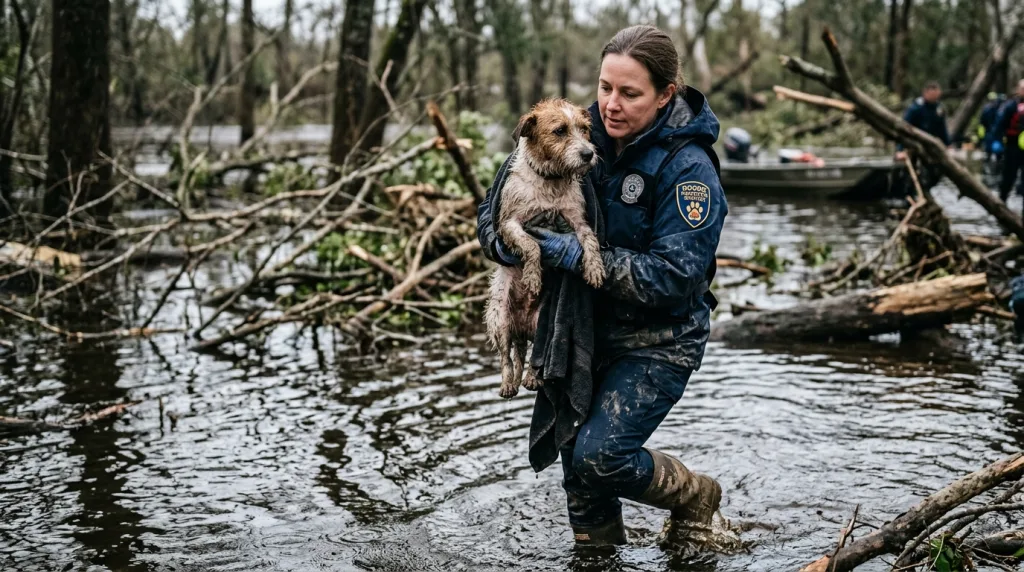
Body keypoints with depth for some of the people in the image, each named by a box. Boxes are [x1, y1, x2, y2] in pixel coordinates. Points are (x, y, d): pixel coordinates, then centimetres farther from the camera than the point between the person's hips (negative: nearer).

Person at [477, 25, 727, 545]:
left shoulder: (688, 168, -20)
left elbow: (675, 277, -26)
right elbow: (494, 205, 1)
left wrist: (581, 256, -33)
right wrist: (504, 242, -22)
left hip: (658, 340, -6)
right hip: (585, 327, 6)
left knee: (600, 456, -16)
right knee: (575, 459, 11)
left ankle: (695, 497, 13)